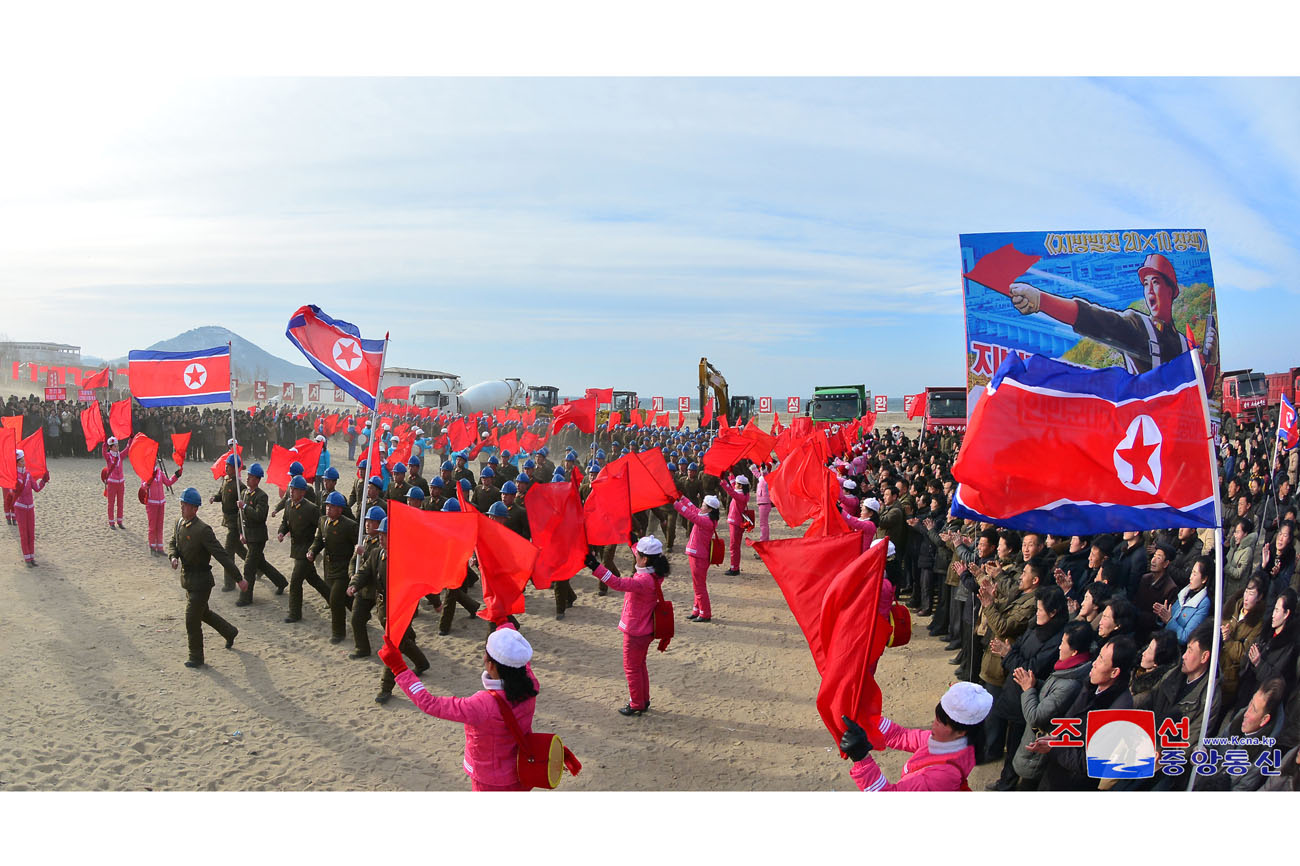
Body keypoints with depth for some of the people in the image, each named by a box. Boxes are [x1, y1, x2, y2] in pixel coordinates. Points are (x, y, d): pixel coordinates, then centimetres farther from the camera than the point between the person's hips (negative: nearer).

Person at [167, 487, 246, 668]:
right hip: (188, 578, 8)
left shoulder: (203, 530, -24)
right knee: (203, 613, 23)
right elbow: (172, 543, 16)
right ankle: (230, 632, 45)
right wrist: (173, 556, -9)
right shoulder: (179, 523, 1)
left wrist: (238, 579, -24)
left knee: (192, 619, -2)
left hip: (200, 580, -8)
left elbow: (221, 555, -25)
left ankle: (196, 658, 14)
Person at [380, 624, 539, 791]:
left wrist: (398, 668, -23)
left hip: (493, 785, -5)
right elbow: (524, 661, 2)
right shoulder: (529, 686, -21)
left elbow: (429, 704, -30)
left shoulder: (485, 705, -38)